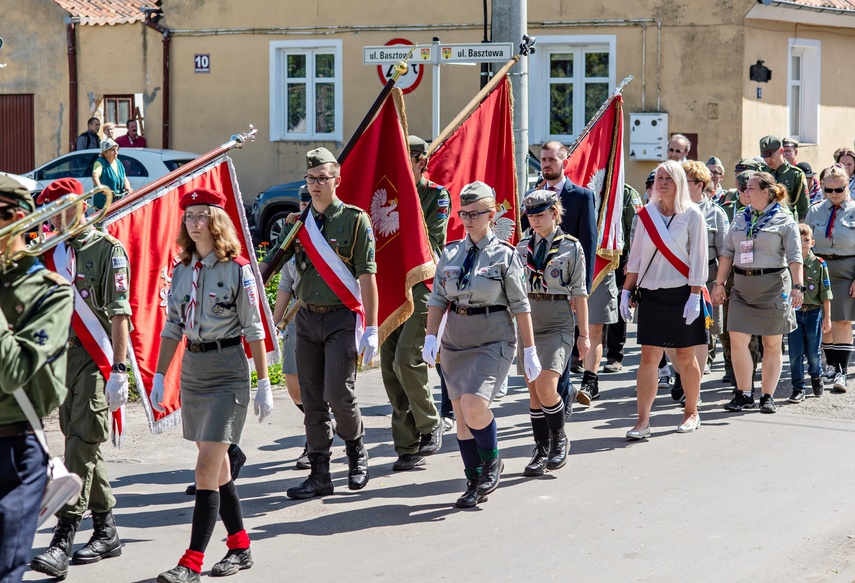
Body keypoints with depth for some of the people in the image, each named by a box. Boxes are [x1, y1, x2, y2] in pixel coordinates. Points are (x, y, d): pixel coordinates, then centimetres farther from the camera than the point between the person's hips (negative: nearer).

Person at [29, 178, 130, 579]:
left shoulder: (108, 249, -6)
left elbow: (119, 314, -11)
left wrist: (119, 370, -16)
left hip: (96, 359, -7)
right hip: (62, 358, 7)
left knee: (81, 445, -11)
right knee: (82, 445, 11)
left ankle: (63, 542, -16)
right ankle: (106, 532, 22)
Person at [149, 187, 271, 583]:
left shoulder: (237, 269, -8)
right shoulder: (182, 271, 9)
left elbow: (254, 330, -7)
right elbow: (172, 328, 13)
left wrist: (264, 383, -8)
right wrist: (159, 377, 9)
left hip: (227, 370, -6)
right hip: (192, 369, 6)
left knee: (207, 469, -11)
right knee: (217, 466, 12)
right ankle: (240, 547, 23)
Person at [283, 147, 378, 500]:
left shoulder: (355, 220, -3)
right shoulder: (299, 220, 10)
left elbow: (367, 278, -7)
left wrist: (371, 329, -11)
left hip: (342, 317, -5)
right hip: (307, 317, 5)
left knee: (337, 393, -12)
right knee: (312, 400, 4)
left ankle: (357, 451, 15)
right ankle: (320, 474, 10)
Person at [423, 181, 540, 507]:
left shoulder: (504, 255, -3)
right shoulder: (450, 253, 7)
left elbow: (520, 305, -2)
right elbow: (437, 300, 8)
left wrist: (530, 351, -2)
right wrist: (431, 337, -5)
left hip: (493, 342, -5)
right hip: (456, 342, 5)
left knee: (474, 405, -21)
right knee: (461, 416, 5)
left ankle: (492, 462, 6)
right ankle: (475, 484, 16)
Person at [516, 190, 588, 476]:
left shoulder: (571, 247, 0)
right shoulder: (522, 247, 10)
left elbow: (579, 293, 0)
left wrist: (584, 334, -1)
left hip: (558, 325, -4)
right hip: (528, 322, 4)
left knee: (546, 388, -17)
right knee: (534, 391, 5)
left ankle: (559, 439, 7)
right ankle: (542, 451, 14)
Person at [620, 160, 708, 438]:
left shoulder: (691, 214, -2)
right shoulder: (646, 214, 7)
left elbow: (698, 258, -5)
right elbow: (636, 256, 11)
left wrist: (695, 296, -11)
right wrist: (626, 291, 5)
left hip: (682, 294, -2)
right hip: (651, 294, 2)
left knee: (686, 358, 6)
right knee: (648, 358, -4)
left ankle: (691, 413, 23)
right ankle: (643, 421, -7)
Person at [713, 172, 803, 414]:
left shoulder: (784, 220, -2)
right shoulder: (740, 218, 12)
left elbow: (794, 257, -7)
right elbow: (727, 253, 14)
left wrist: (797, 286, -17)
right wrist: (719, 283, 9)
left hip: (773, 286, -4)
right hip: (742, 286, 4)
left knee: (772, 344, 2)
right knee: (737, 340, -5)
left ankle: (768, 396, 10)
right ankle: (743, 394, 4)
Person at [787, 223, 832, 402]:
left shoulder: (819, 264, -1)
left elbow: (825, 293, 2)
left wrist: (827, 317, 1)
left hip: (813, 312, 0)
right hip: (793, 312, 1)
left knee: (812, 352, 5)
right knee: (795, 353, -1)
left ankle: (816, 376, 34)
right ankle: (798, 388, 7)